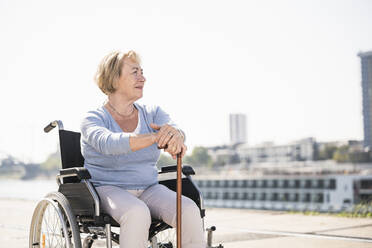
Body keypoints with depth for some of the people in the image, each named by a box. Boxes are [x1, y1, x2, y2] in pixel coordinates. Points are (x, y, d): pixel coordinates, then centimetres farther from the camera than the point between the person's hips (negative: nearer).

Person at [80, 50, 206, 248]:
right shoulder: (93, 119, -5)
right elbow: (108, 143, -29)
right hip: (108, 189, -4)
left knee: (190, 210, -24)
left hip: (149, 189, 4)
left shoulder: (152, 114, 8)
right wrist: (156, 138, -44)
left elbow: (176, 130, -13)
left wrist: (173, 133, -40)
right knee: (137, 213, -36)